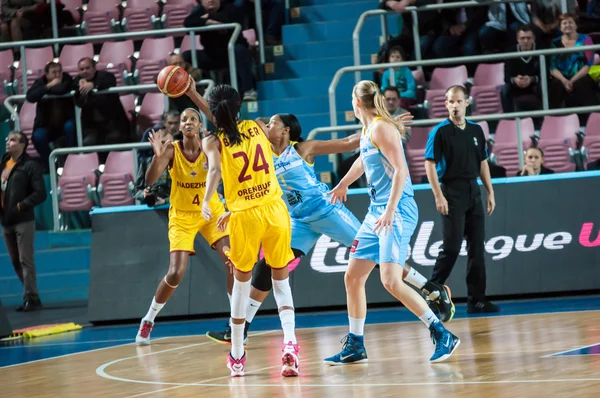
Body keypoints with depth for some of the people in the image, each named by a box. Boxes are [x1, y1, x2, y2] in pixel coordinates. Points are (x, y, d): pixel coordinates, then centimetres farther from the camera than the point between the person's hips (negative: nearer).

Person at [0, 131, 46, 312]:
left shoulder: (29, 166, -5)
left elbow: (40, 194, -11)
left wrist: (20, 206, -16)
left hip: (23, 221, -7)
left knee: (25, 261, -7)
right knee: (15, 261, 10)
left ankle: (31, 298, -3)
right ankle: (31, 296, 18)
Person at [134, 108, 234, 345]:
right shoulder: (172, 151, -17)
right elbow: (150, 181, -26)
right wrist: (158, 156, -45)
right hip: (182, 217, -1)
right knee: (175, 274, -10)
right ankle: (148, 321, 12)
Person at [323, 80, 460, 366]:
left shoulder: (381, 127, -12)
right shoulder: (367, 131, 15)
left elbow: (401, 170, -20)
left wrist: (390, 211, -27)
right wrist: (343, 185, 53)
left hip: (397, 210, -10)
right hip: (376, 211, 10)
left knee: (390, 280, -20)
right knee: (352, 277, 10)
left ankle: (443, 336, -15)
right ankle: (355, 347, 20)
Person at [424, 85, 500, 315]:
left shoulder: (476, 130, 11)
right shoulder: (440, 132, -6)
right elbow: (430, 164, -9)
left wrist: (490, 192, 11)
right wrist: (439, 196, -16)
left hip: (473, 191, 6)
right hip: (452, 192, -6)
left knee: (477, 247, 4)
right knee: (452, 246, -10)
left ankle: (477, 299, 8)